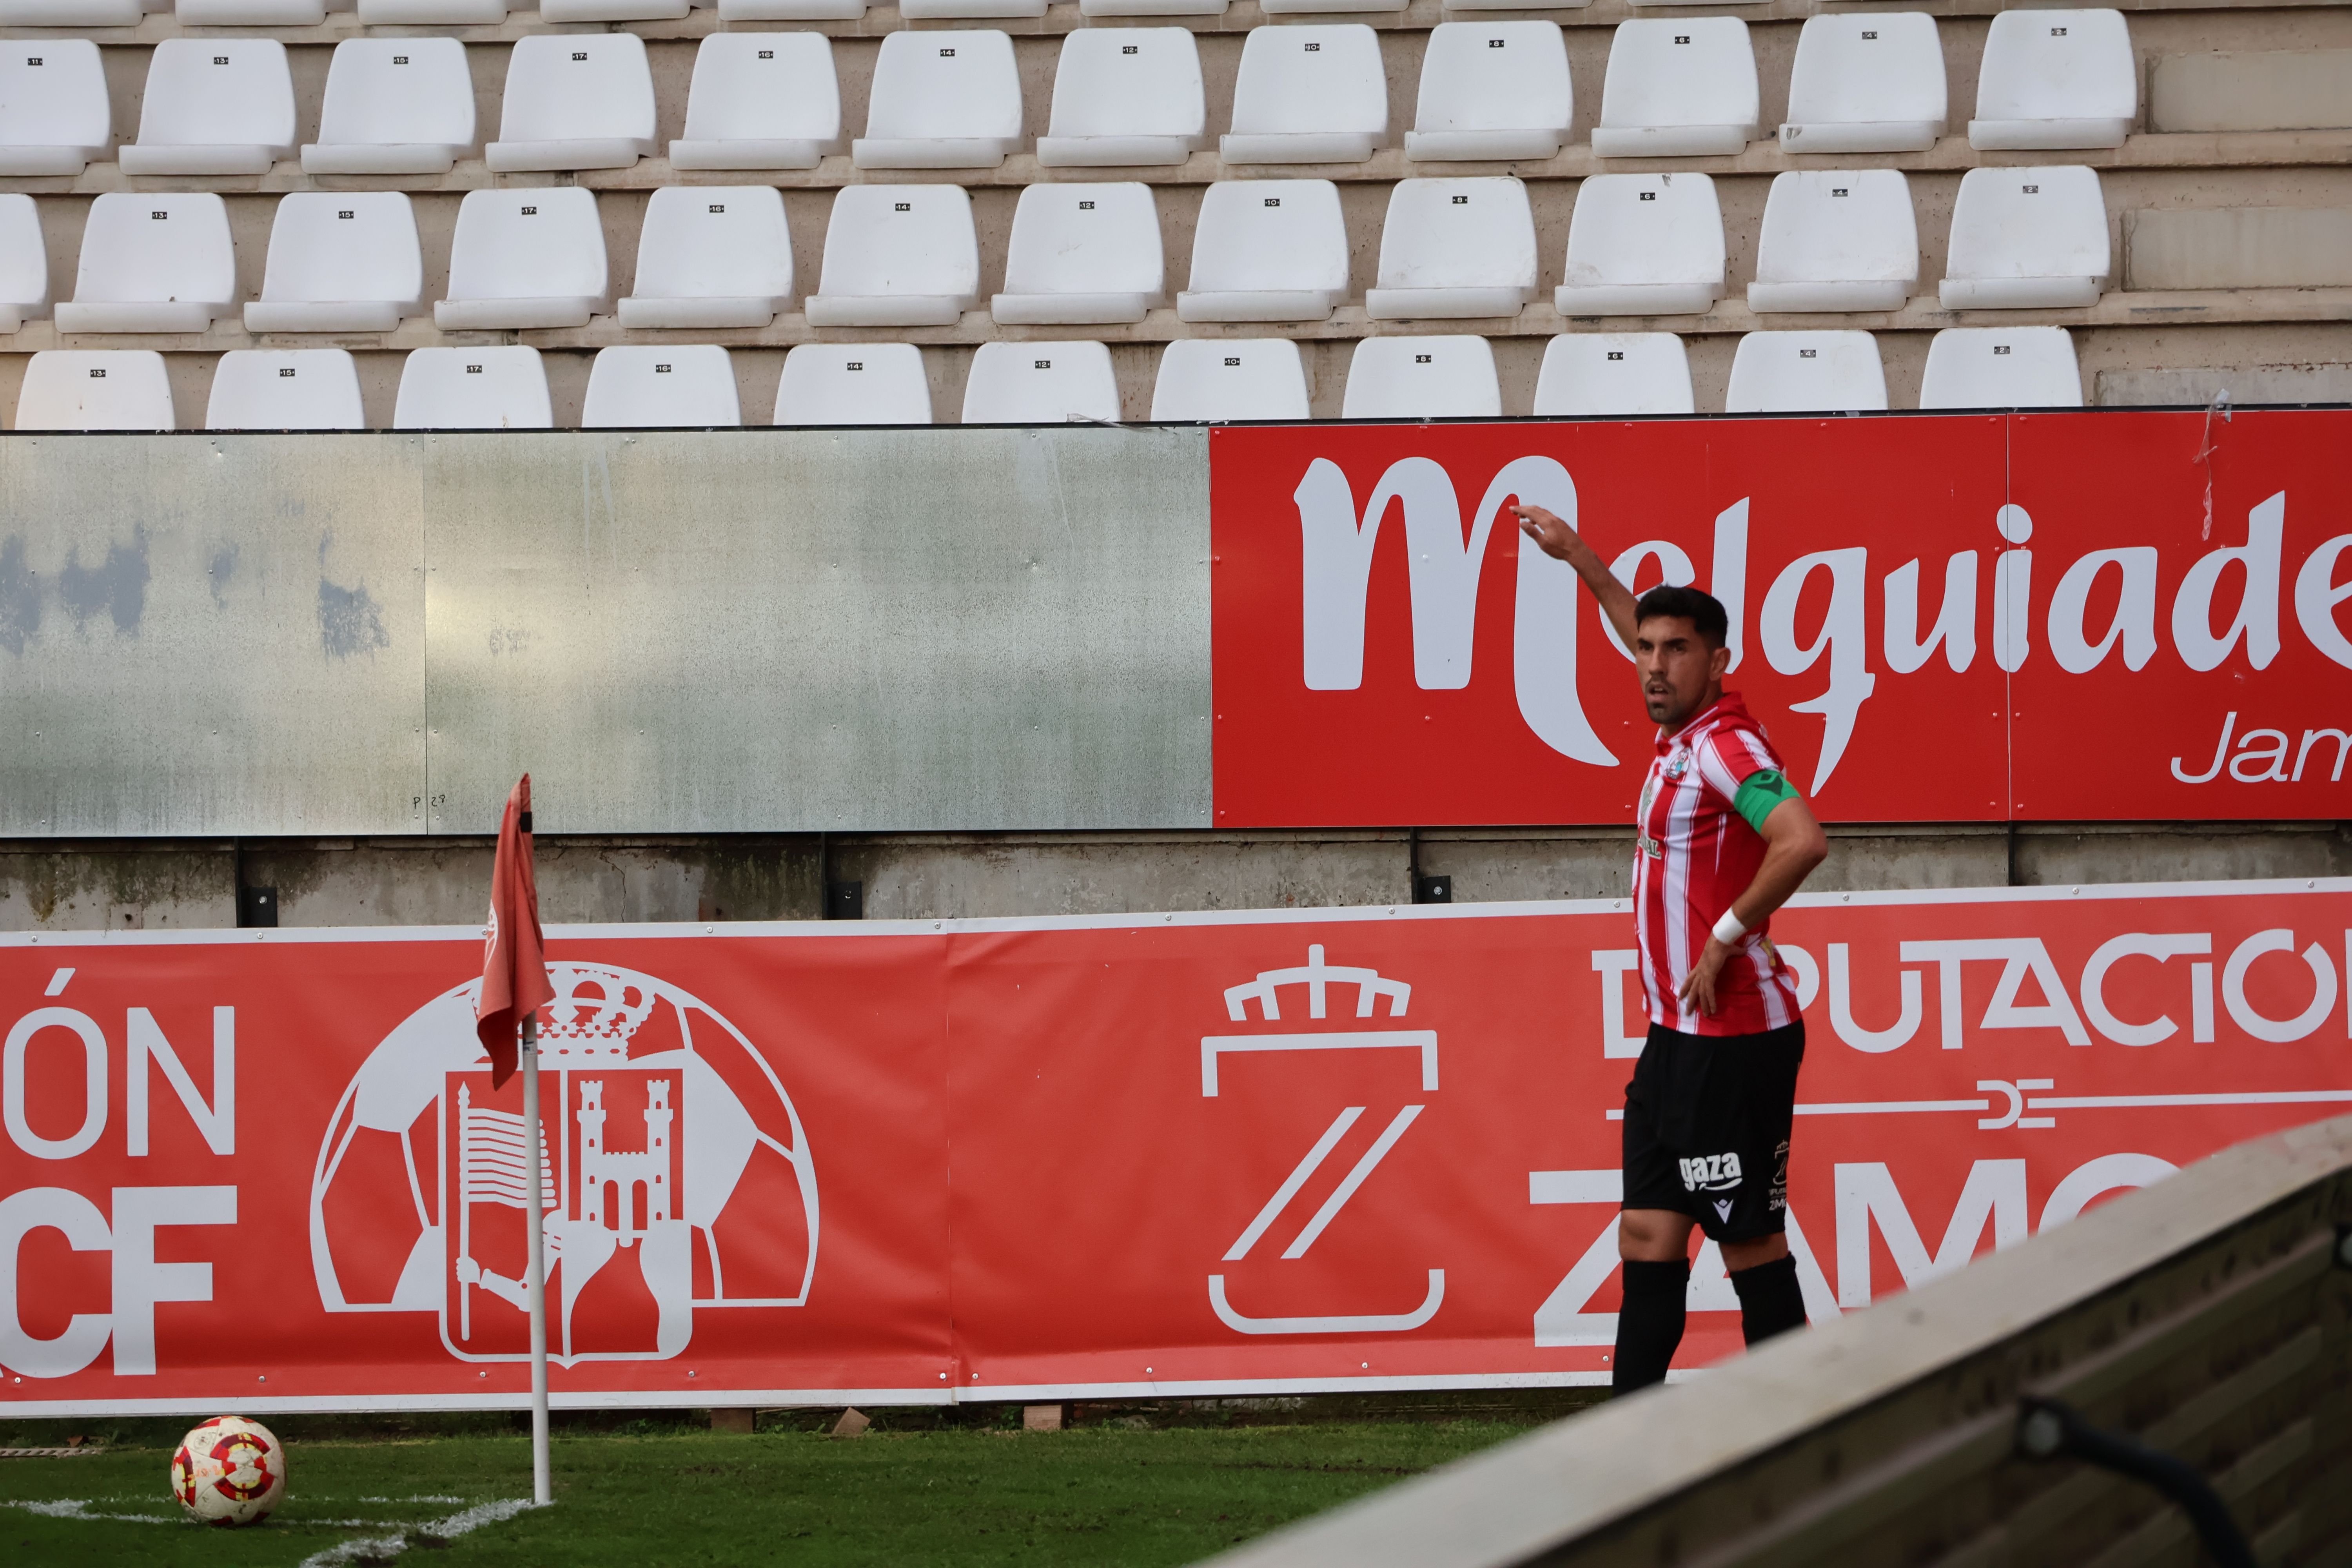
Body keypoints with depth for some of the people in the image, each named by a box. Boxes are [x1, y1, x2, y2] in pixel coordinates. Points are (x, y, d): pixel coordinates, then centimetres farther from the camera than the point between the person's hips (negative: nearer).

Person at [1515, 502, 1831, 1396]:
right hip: (1678, 1037, 10)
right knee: (1649, 1234, 9)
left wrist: (1726, 937, -24)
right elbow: (1638, 629, 33)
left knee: (1749, 1241, -6)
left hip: (1731, 1042, -10)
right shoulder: (1684, 737, 12)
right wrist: (1577, 557, 39)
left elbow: (1802, 842, -33)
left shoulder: (1726, 748, -16)